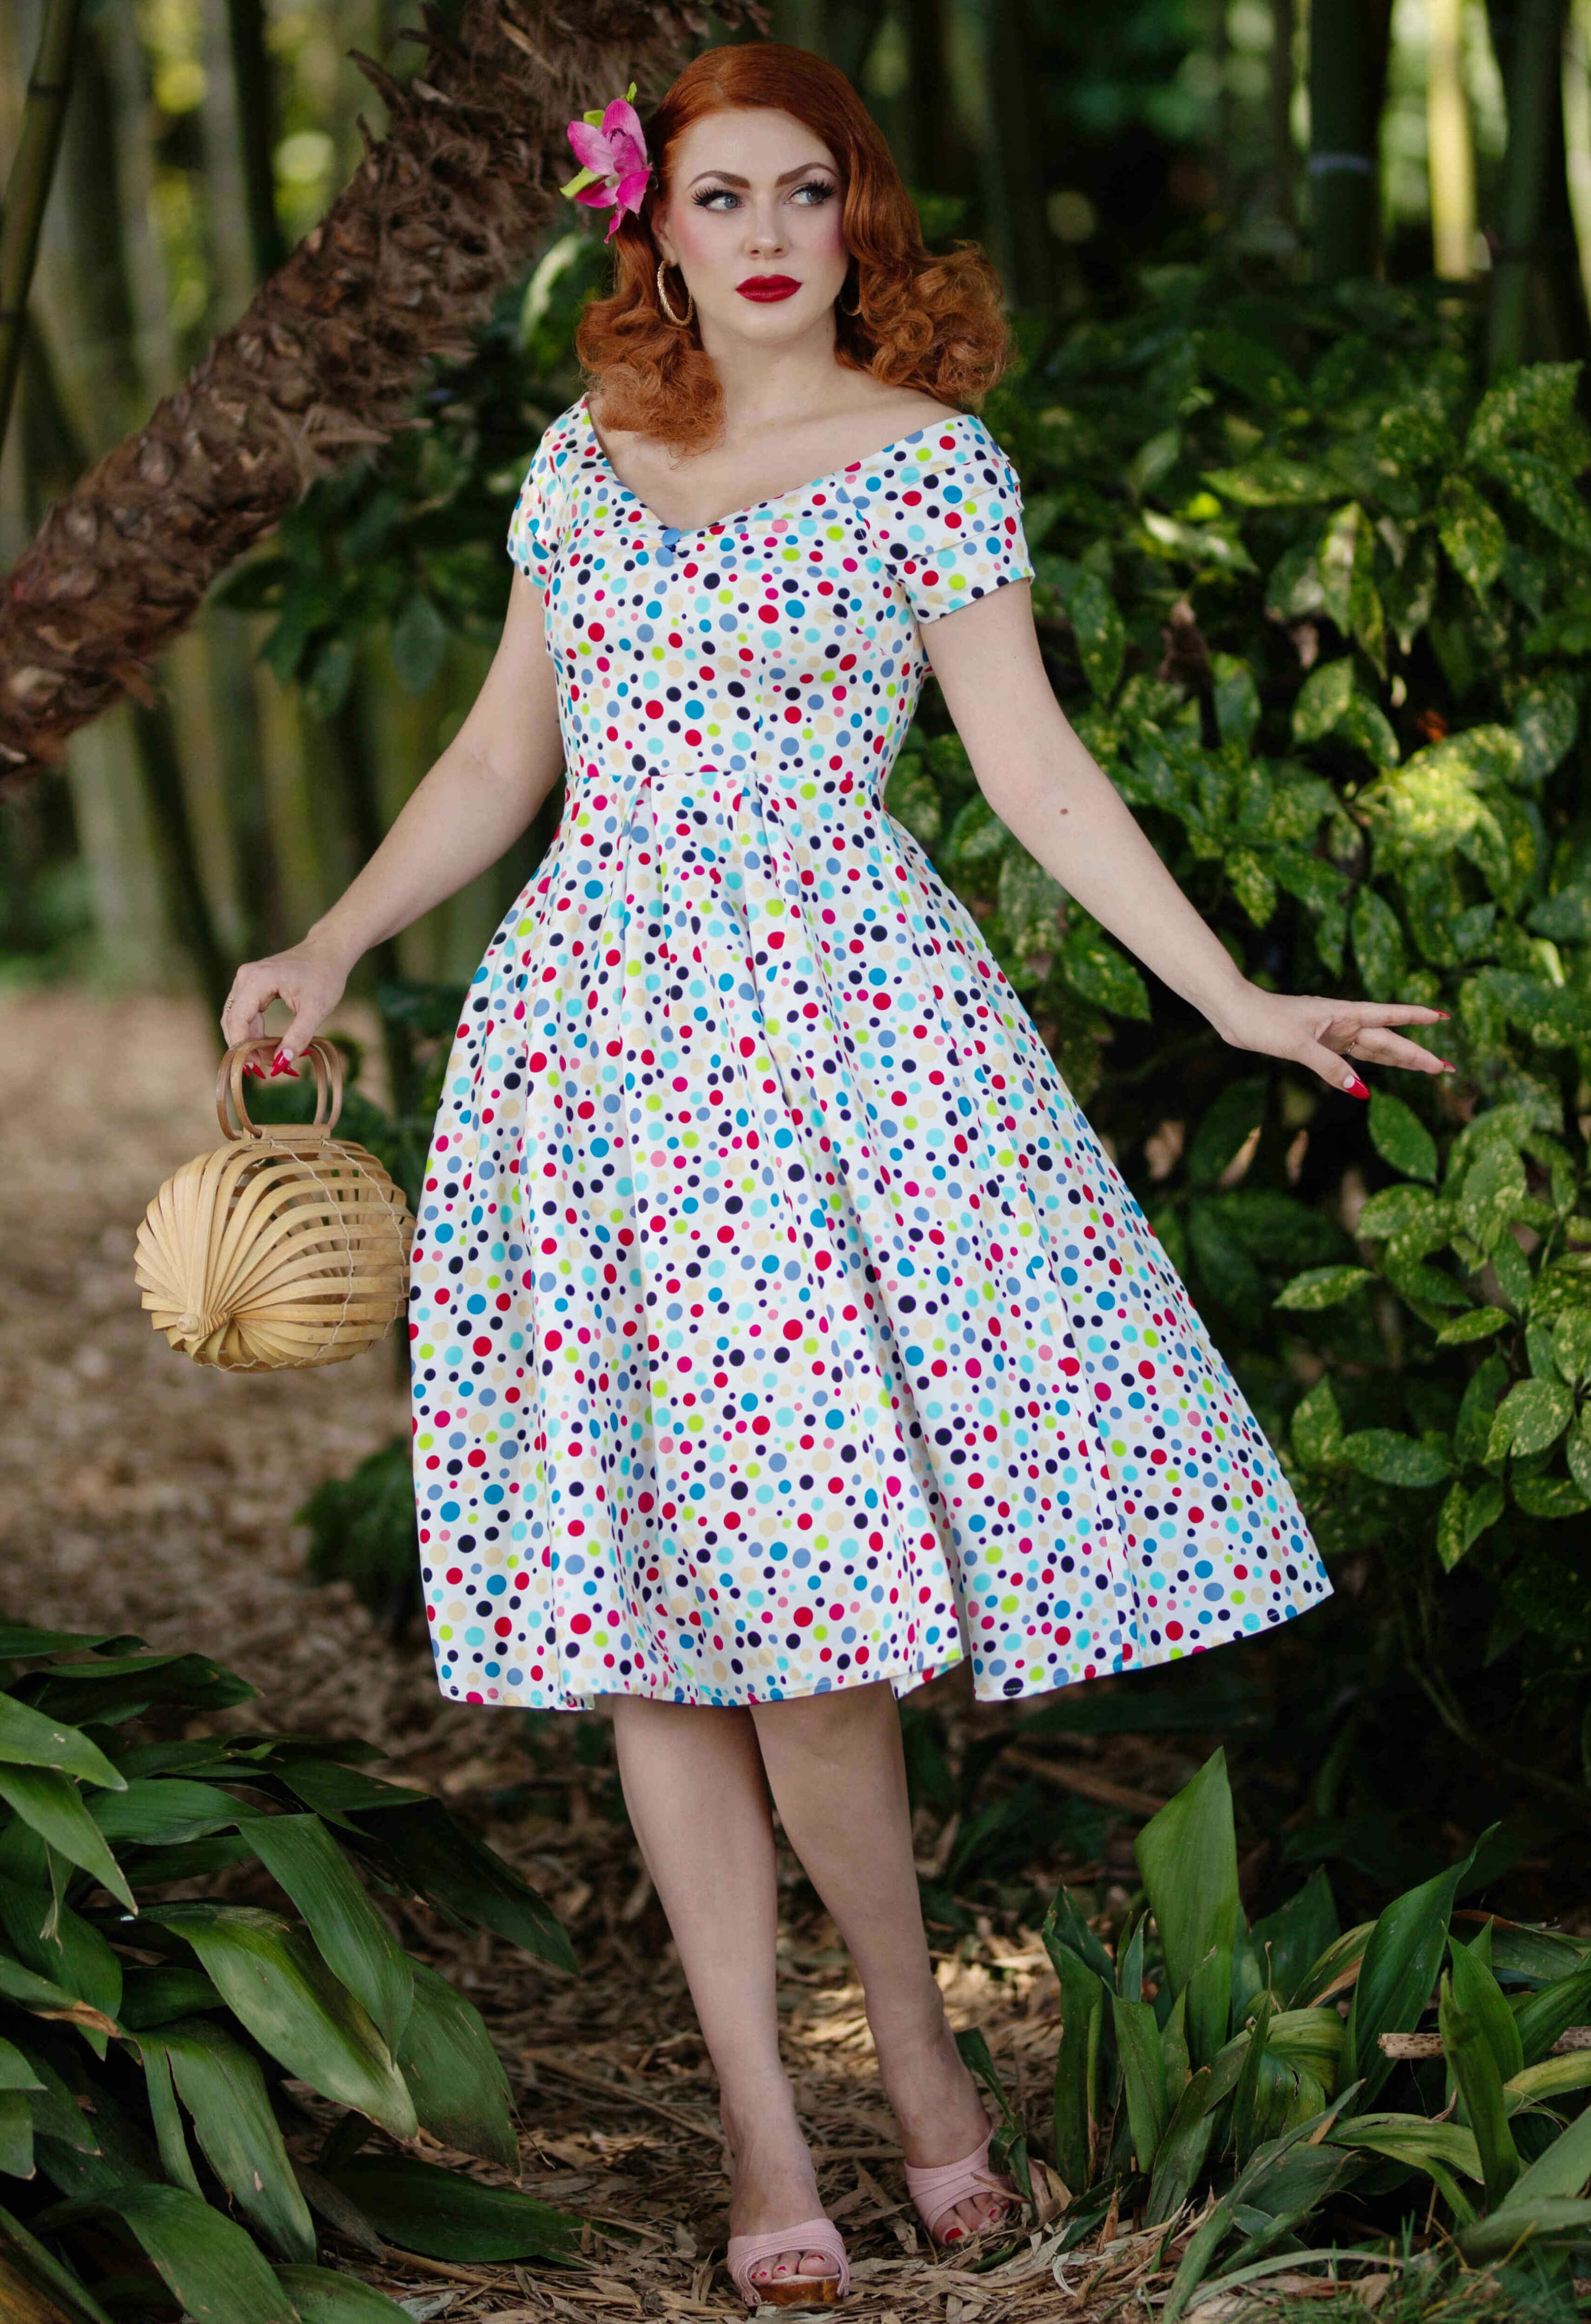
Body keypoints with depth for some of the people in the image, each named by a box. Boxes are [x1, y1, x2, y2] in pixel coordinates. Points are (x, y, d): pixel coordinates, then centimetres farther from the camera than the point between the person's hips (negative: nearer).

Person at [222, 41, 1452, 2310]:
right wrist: (330, 948, 12)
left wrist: (1235, 996, -3)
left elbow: (1036, 768, 3)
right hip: (597, 1036, 4)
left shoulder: (927, 461, 4)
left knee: (802, 1560, -11)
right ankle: (762, 2124, 9)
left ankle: (913, 2036, 12)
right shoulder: (584, 460, 13)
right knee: (642, 1600, 1)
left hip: (839, 1027, -3)